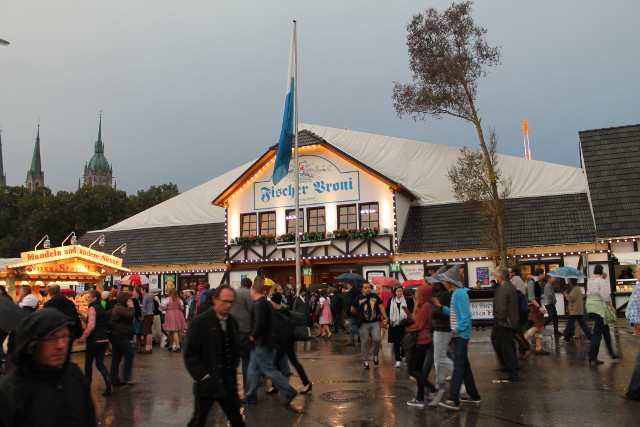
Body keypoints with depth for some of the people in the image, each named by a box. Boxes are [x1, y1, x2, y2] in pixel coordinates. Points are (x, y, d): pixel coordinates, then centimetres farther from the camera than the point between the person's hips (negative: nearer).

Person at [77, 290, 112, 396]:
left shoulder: (92, 308, -12)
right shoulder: (102, 308, 13)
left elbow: (91, 326, -20)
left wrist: (82, 337, -13)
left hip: (94, 339, -7)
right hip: (104, 339, 7)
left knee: (88, 362, 12)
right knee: (100, 363, 7)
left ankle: (87, 384, 25)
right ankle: (108, 380, -14)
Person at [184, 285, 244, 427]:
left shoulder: (232, 321, 7)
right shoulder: (199, 322, -12)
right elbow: (190, 354, -11)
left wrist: (233, 366, 8)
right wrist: (203, 376, -14)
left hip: (229, 383, 5)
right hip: (207, 383, -5)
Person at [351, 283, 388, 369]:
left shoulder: (375, 296, 5)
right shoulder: (358, 298, 1)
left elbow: (381, 307, 4)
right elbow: (353, 310, 10)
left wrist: (385, 318, -5)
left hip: (375, 322, 1)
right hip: (364, 324, -1)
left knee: (377, 339, -12)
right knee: (365, 343, 1)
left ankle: (375, 355, 15)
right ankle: (366, 361, 11)